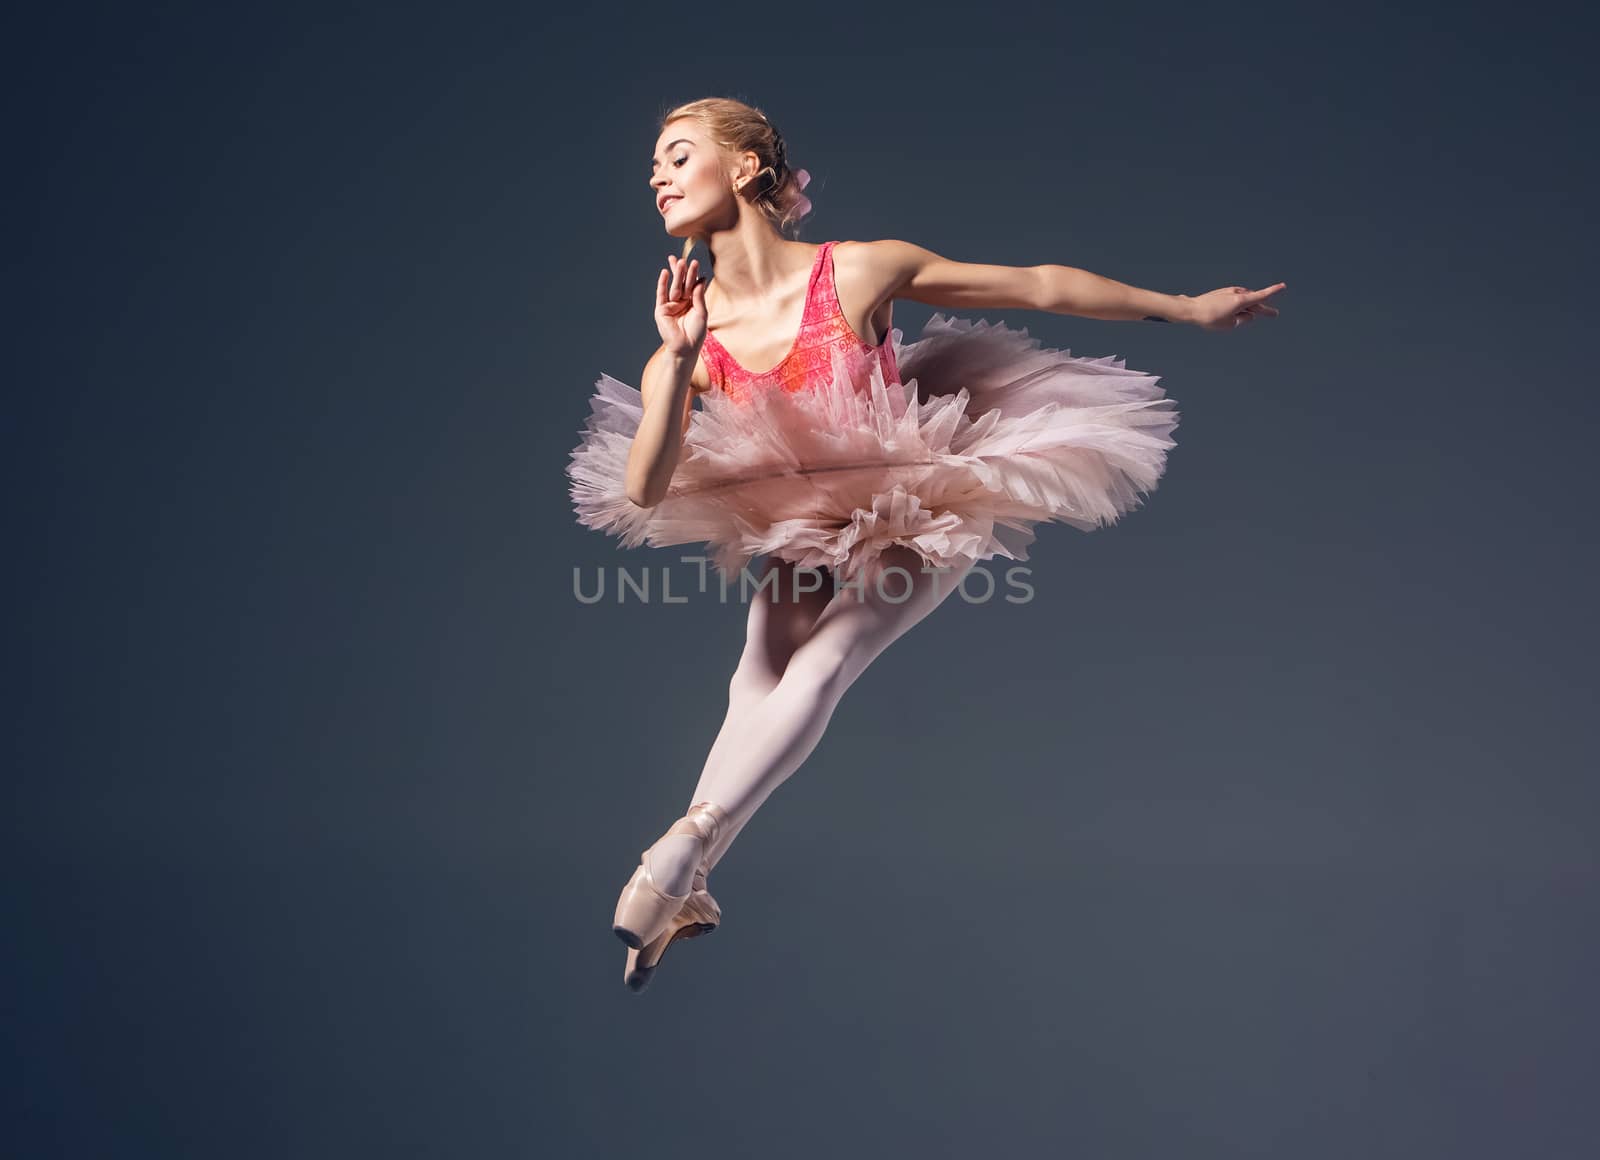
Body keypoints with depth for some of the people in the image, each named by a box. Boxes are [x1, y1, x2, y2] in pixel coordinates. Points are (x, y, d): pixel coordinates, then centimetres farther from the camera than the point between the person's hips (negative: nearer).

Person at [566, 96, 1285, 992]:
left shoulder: (861, 272, -22)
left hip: (913, 522, -4)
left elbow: (1038, 286, -13)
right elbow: (644, 490, -24)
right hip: (801, 531, 4)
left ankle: (684, 852, -21)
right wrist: (677, 361, -37)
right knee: (756, 688, -8)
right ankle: (686, 894, 3)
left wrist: (1188, 308, -7)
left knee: (817, 671, -22)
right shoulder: (691, 330, -12)